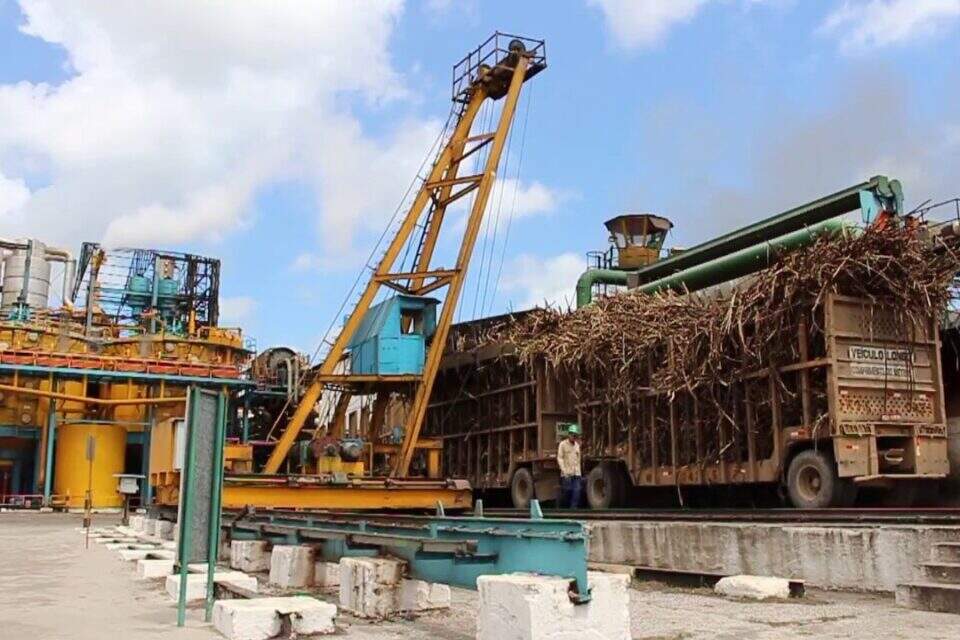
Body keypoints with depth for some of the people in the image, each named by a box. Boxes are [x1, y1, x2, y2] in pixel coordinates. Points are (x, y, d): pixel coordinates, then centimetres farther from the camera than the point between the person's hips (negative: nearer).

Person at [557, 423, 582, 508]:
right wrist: (564, 471, -15)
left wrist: (579, 473, 13)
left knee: (576, 492, -6)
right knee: (566, 492, -3)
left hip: (576, 474, 5)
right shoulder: (563, 444, 0)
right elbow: (559, 458, -5)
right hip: (566, 474, -4)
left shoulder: (577, 445, 16)